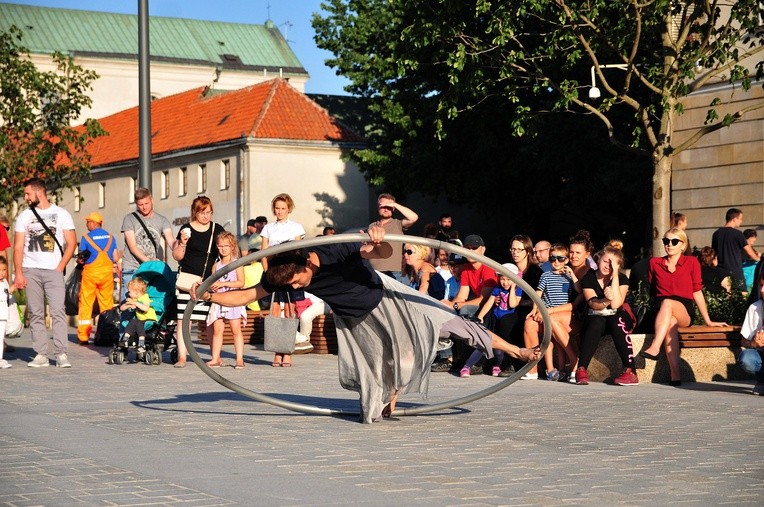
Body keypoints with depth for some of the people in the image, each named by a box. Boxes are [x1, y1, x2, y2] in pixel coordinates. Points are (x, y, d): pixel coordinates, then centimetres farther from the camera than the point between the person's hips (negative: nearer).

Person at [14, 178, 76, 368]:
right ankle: (41, 354, 5)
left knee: (58, 311, -11)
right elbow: (18, 246, 8)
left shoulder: (61, 214, 6)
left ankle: (61, 354, -12)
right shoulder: (24, 216, 11)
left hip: (53, 270, -2)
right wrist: (18, 273, -2)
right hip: (30, 270, 2)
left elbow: (71, 243, 4)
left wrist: (60, 267, -6)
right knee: (35, 314, 2)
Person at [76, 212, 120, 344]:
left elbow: (80, 259, -3)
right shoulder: (110, 237, 5)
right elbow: (116, 258, 4)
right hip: (107, 272, 3)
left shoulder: (86, 237, -5)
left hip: (90, 272, -3)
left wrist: (80, 259, 20)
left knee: (86, 303, 3)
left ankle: (83, 336, 1)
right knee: (107, 304, 8)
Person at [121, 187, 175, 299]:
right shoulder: (129, 219, 2)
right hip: (131, 270, -2)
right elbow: (132, 247, -6)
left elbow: (170, 241, -10)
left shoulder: (162, 221, 6)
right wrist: (148, 261, -21)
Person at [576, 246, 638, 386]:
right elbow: (593, 304, -16)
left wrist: (614, 275, -19)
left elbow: (616, 304, -19)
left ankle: (630, 371, -41)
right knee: (596, 323, -35)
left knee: (616, 321, -35)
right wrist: (606, 301, -39)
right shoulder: (588, 278, -1)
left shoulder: (622, 279, -3)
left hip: (617, 318, 0)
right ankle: (581, 369, -37)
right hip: (595, 318, 0)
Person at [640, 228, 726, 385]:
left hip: (684, 312, -1)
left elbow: (697, 292, 8)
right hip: (660, 312, 1)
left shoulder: (691, 262, 9)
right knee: (671, 321, -37)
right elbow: (651, 291, 24)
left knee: (668, 303, -37)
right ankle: (675, 375, -51)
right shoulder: (654, 263, 15)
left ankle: (654, 348, -52)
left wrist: (708, 321, 6)